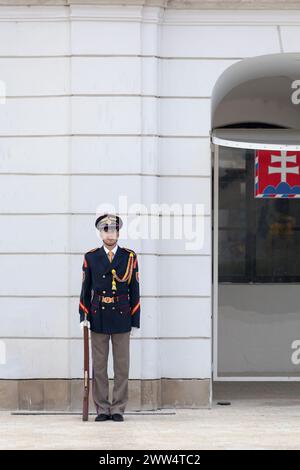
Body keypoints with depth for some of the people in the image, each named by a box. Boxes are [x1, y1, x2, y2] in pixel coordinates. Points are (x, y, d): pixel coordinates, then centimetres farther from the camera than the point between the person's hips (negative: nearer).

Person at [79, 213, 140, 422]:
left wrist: (135, 323, -1)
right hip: (98, 319, 1)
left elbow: (135, 292, 2)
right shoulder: (90, 258, 4)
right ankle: (102, 410, 8)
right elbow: (86, 289, 6)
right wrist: (83, 317, -2)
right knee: (99, 366, 3)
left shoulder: (130, 257, 2)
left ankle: (118, 409, 6)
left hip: (122, 319, -1)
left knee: (122, 366, 1)